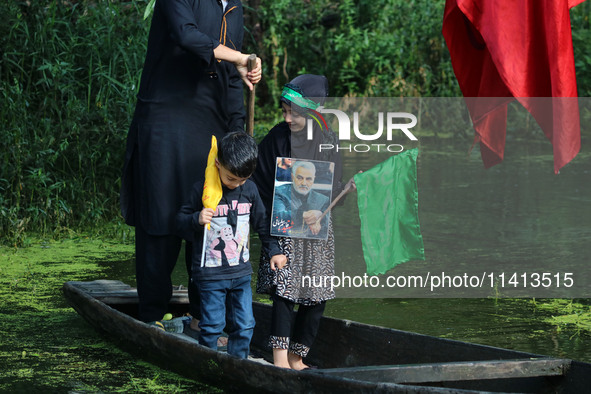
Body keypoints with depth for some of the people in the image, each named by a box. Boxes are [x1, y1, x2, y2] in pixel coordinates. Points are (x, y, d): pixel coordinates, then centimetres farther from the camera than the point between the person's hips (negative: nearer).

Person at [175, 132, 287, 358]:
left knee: (244, 325, 6)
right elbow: (180, 224, -4)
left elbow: (262, 223, 18)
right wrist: (197, 219, -24)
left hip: (241, 272, 4)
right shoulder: (203, 190, -9)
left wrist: (274, 251, 15)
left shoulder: (249, 190, 4)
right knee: (212, 325, -2)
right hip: (210, 274, -4)